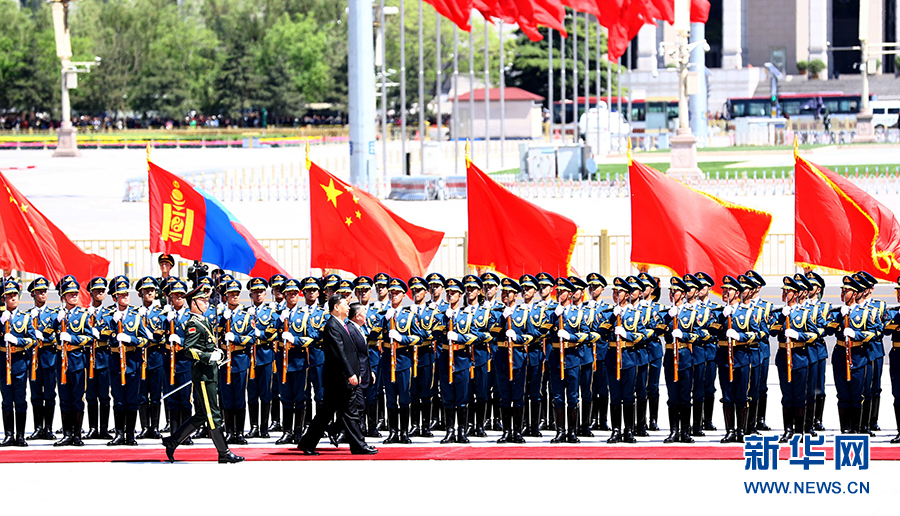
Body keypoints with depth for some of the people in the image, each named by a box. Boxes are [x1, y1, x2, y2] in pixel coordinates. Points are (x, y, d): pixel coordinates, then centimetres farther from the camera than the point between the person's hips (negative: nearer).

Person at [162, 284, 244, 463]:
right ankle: (224, 453, -2)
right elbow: (188, 349, -21)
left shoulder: (203, 322, 17)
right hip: (203, 374, -10)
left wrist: (217, 352, 14)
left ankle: (172, 442, 19)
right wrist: (209, 356, -24)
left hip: (209, 373, 10)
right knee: (213, 414, -5)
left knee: (201, 415, 13)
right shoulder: (194, 324, -13)